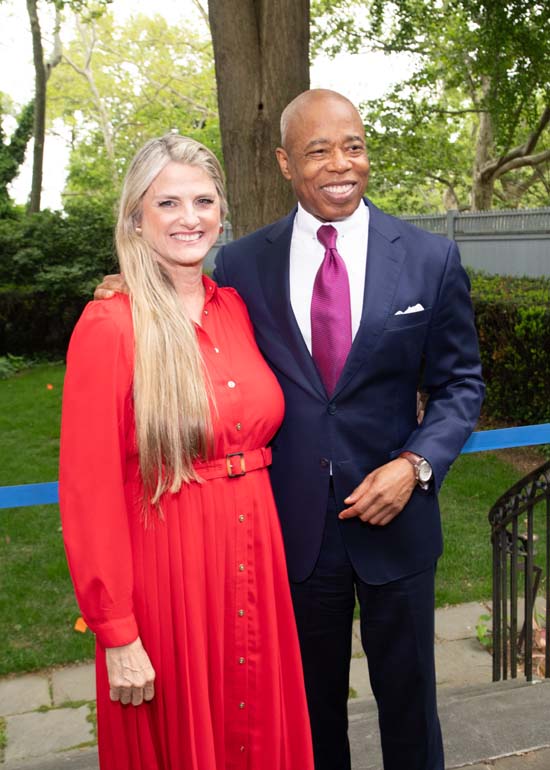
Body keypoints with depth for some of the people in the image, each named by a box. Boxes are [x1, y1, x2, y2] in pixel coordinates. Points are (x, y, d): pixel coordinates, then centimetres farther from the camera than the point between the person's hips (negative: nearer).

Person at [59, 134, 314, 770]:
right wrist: (118, 636, -13)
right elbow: (89, 493, -14)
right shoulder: (109, 325, -14)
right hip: (164, 568, -5)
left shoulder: (235, 309, 5)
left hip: (252, 558, 6)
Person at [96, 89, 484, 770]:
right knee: (312, 701, 21)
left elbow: (459, 383, 1)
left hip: (392, 514, 0)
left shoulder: (431, 259, -4)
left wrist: (415, 464, -15)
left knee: (407, 696, 19)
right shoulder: (239, 264, -3)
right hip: (295, 524, 1)